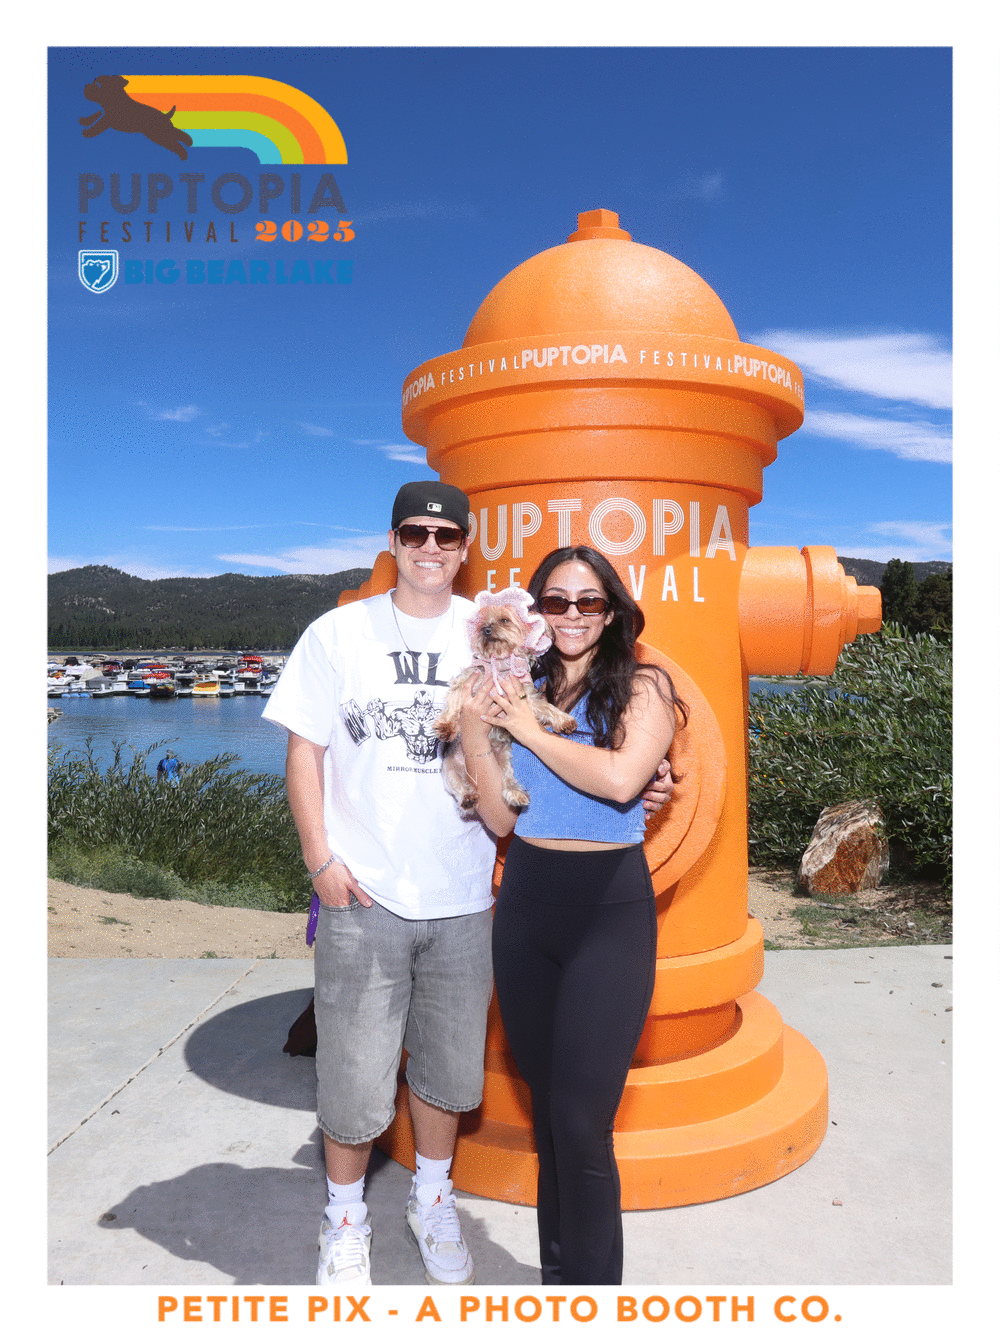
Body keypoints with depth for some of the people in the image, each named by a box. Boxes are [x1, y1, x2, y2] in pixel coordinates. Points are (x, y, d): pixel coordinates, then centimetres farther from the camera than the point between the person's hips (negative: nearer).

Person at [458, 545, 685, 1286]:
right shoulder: (520, 691, 7)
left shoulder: (642, 688, -4)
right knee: (546, 1105, 17)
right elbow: (502, 819, 4)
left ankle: (593, 1278, 20)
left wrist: (528, 729, -13)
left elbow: (621, 778, -23)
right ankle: (557, 1267, 36)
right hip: (524, 906, 5)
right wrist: (476, 736, -10)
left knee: (581, 1120, -3)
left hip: (608, 912, -5)